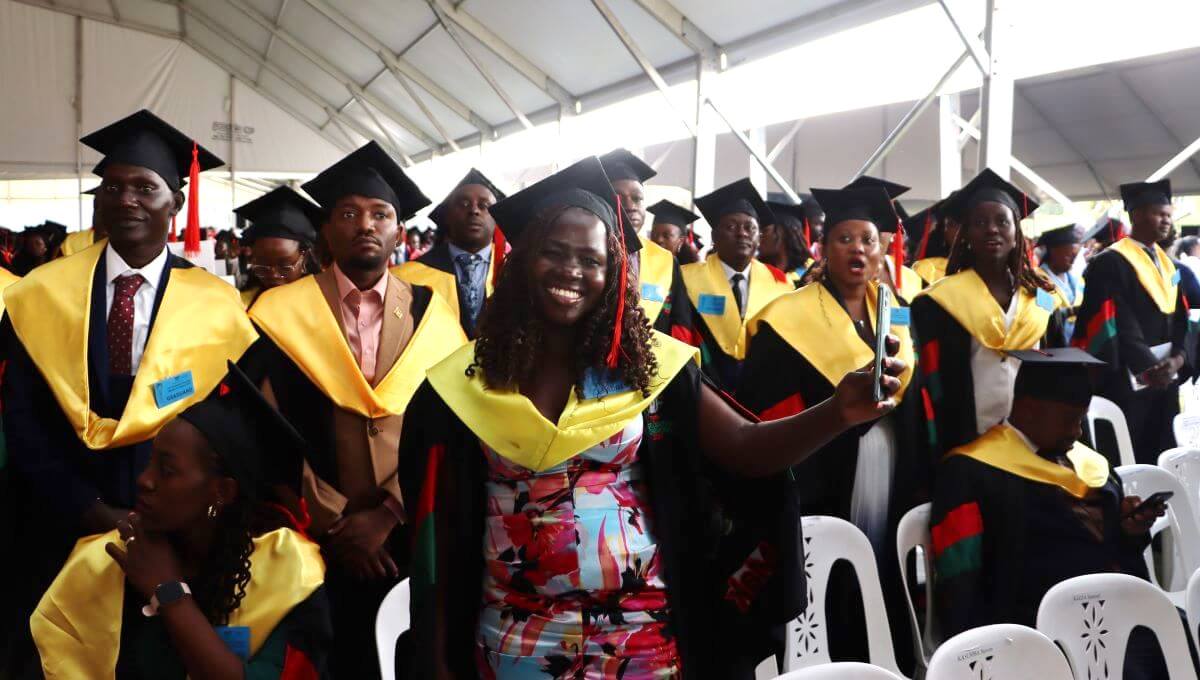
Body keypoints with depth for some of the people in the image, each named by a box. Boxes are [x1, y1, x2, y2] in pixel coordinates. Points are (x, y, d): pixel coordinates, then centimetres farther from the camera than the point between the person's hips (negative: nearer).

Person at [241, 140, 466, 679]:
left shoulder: (432, 316, 2)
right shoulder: (282, 313, -2)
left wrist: (385, 514, -12)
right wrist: (336, 522, -9)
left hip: (413, 535, 2)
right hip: (318, 540, -1)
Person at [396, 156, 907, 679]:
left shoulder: (649, 364, -6)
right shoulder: (465, 381, -5)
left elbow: (745, 447, -15)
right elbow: (441, 529, -1)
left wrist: (838, 413, -32)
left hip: (639, 629, 0)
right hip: (517, 637, 0)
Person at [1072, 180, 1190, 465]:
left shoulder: (1167, 264, 15)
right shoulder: (1111, 263, -11)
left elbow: (1180, 318, 10)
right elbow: (1118, 327, -16)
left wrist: (1178, 357, -8)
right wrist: (1150, 369, -19)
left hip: (1165, 379, 8)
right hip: (1128, 382, -7)